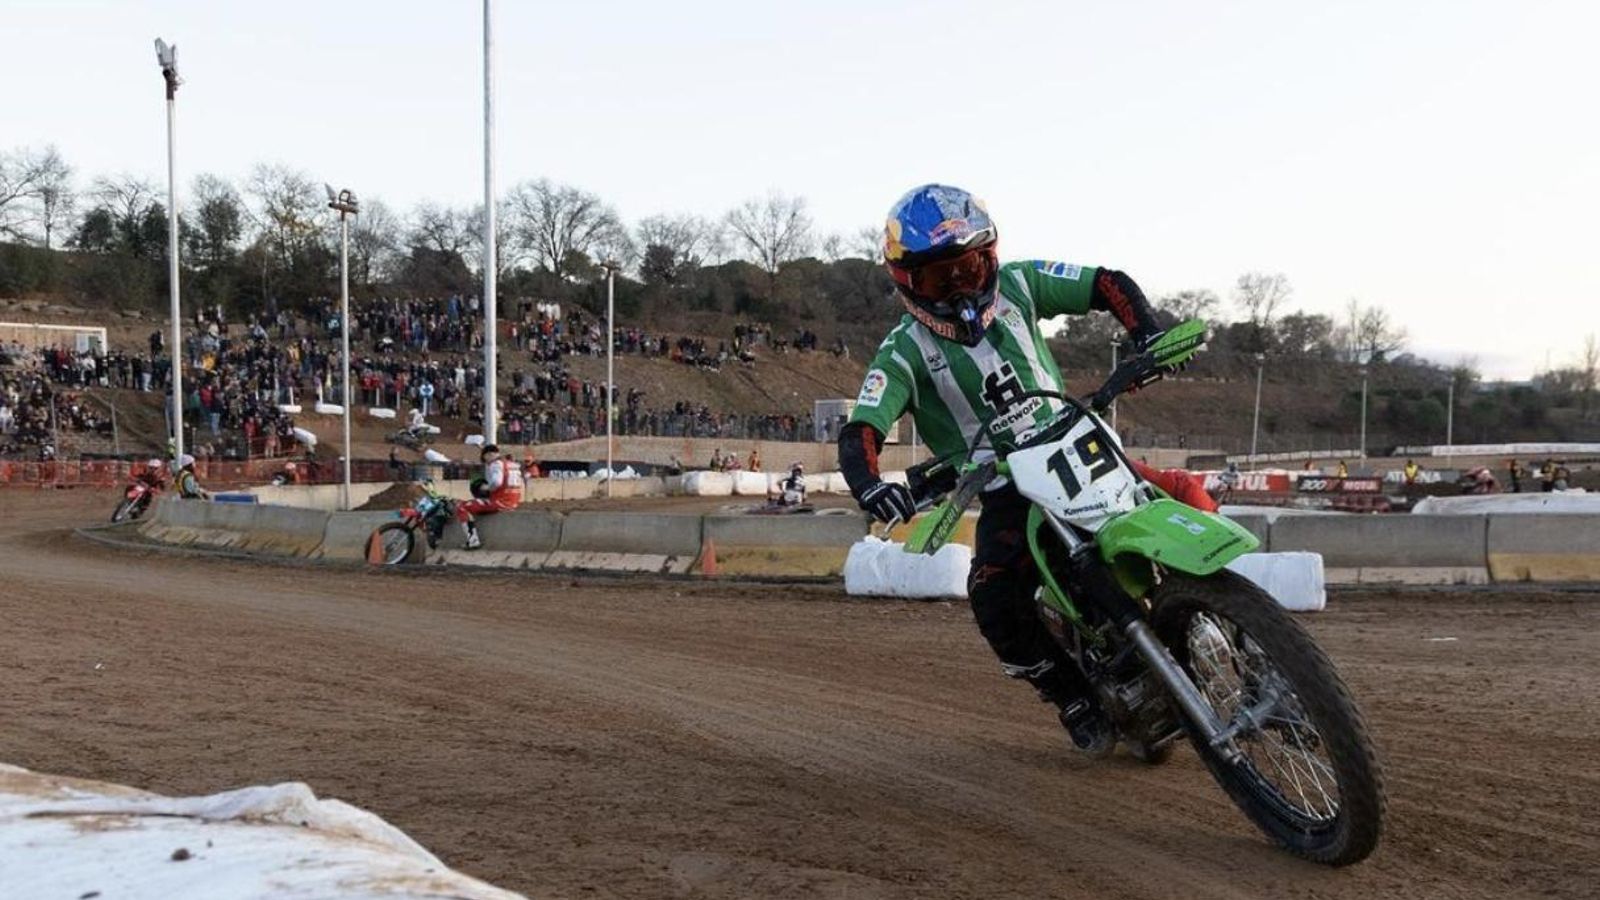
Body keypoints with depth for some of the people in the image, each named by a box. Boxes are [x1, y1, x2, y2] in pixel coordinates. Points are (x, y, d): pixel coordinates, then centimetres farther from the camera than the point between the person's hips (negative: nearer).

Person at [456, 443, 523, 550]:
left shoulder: (496, 464, -9)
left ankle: (473, 540, -16)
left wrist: (487, 487, -7)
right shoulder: (513, 464, 17)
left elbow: (496, 482, -27)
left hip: (500, 502, -9)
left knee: (461, 507, -7)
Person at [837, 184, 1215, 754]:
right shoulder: (904, 353, -9)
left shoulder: (1015, 285, 0)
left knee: (1186, 497, -20)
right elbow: (858, 435, -19)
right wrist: (869, 485, -41)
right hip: (1004, 494, -2)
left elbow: (1108, 284, 3)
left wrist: (1148, 333, -17)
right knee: (994, 601, -27)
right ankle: (1070, 694, -2)